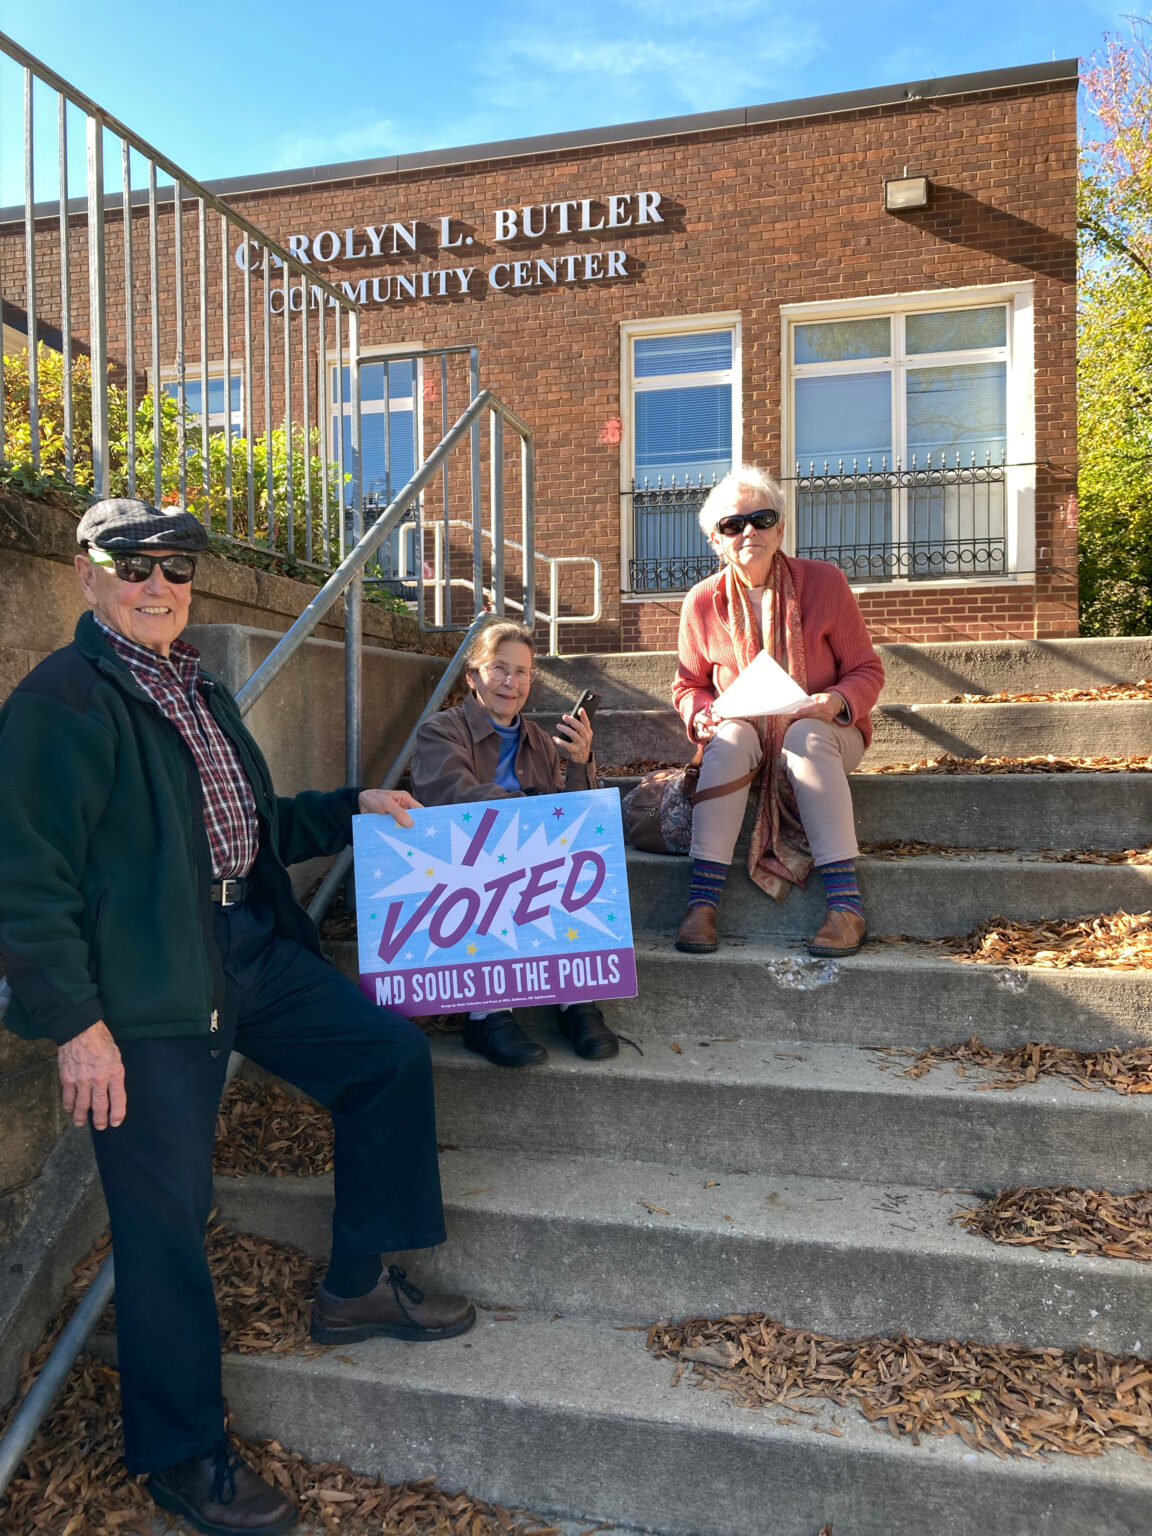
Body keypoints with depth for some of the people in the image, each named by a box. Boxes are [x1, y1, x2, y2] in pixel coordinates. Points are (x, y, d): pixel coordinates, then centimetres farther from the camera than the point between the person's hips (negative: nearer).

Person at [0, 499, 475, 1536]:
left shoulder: (197, 691, 16)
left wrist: (352, 809, 15)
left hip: (252, 949, 9)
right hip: (146, 993, -8)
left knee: (392, 1055, 9)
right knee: (165, 1215, 2)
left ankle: (357, 1287, 26)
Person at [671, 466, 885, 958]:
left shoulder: (824, 580, -6)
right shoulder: (701, 602, -2)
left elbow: (866, 669, -3)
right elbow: (688, 684, 9)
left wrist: (839, 702, -25)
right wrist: (702, 714, -15)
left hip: (823, 730, -1)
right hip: (746, 736, 1)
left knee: (805, 736, -36)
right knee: (731, 738, -33)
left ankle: (845, 902, -39)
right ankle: (702, 899, -37)